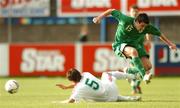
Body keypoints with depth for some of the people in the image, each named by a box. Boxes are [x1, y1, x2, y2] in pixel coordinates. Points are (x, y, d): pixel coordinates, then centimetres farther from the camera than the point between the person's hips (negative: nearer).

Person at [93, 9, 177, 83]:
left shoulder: (147, 27, -15)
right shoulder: (126, 20, -26)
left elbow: (159, 34, 0)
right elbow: (112, 11, -14)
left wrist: (170, 44, 4)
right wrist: (99, 18, -10)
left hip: (135, 45, 5)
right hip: (120, 45, -5)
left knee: (148, 66, -10)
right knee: (133, 51, -40)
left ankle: (129, 71, 17)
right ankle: (143, 76, -40)